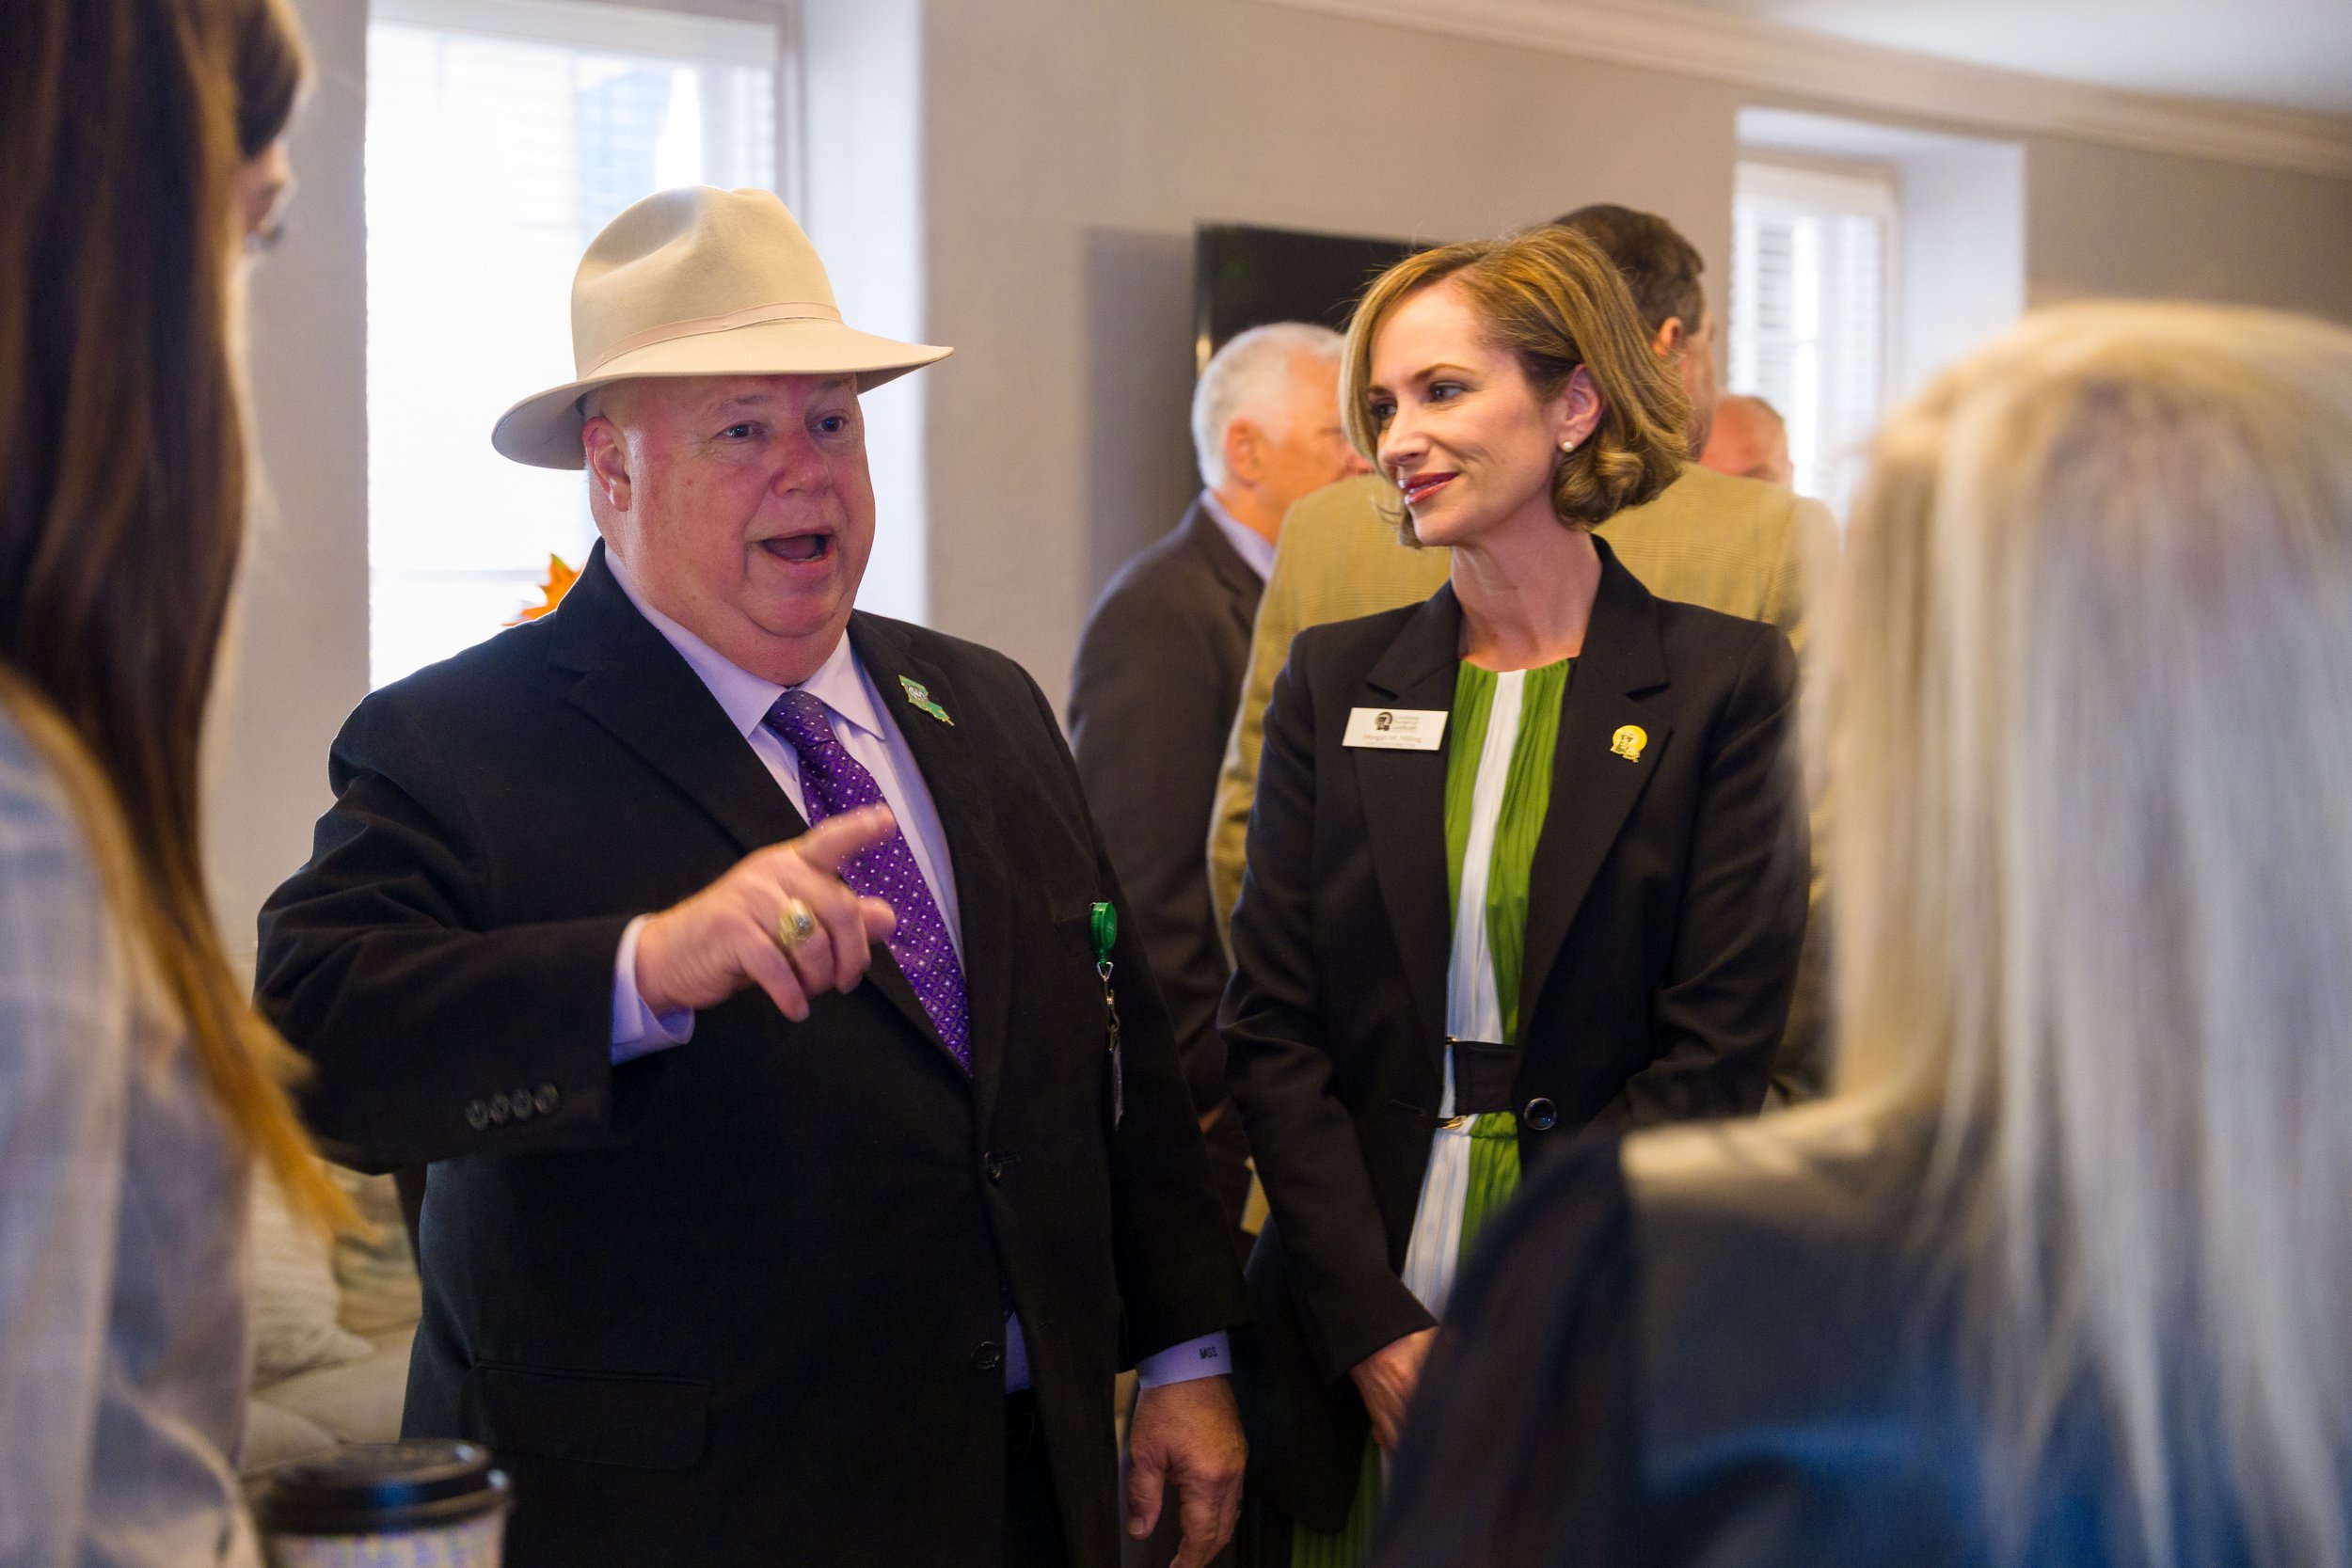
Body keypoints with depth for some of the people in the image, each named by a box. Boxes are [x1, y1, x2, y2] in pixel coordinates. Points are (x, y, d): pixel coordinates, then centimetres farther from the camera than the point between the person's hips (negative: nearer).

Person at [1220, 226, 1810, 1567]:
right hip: (1352, 1360, 2)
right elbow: (1272, 1029, 2)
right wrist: (1377, 1329, -9)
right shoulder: (1335, 681, 6)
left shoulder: (1725, 683, -3)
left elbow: (1718, 1053, -8)